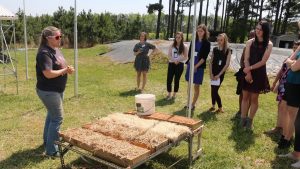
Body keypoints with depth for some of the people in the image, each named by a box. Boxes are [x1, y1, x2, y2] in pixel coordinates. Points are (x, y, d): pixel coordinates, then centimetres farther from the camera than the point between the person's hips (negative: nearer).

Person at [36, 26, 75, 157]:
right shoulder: (44, 53, -22)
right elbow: (48, 74, -30)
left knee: (52, 115, 23)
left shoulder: (56, 50, 8)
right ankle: (51, 150, 6)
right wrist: (65, 70, -19)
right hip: (48, 91, -10)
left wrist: (67, 68, -3)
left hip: (57, 90, 10)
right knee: (57, 118, -5)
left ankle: (47, 140, 41)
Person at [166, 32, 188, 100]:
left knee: (177, 80, 5)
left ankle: (174, 94, 17)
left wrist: (178, 60, -15)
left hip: (180, 64, -2)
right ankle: (169, 94, 11)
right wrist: (174, 60, -14)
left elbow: (185, 57, -2)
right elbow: (169, 55, 1)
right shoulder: (172, 45, 6)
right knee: (169, 79, -2)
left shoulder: (184, 47, 0)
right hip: (171, 64, 2)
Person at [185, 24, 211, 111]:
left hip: (199, 67, -4)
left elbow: (204, 57, -11)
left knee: (196, 86, 2)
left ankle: (193, 104, 11)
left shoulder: (207, 43, -4)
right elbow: (190, 53, 9)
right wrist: (189, 63, -4)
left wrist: (196, 66, -16)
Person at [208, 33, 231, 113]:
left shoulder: (228, 50, -6)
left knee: (215, 90, -8)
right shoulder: (215, 49, 6)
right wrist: (211, 73, -5)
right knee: (213, 89, 7)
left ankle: (220, 108, 5)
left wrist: (219, 75, -12)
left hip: (220, 73, -4)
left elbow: (227, 64, -10)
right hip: (213, 72, 4)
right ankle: (213, 106, 22)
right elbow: (211, 62, 6)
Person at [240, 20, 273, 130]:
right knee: (245, 96, 6)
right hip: (248, 72, 2)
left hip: (259, 74, -2)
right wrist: (248, 73, -14)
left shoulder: (269, 45, -4)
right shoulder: (250, 42, 2)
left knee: (254, 98, 4)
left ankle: (250, 120, 15)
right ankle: (243, 119, 14)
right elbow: (246, 59, -4)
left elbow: (263, 61, -9)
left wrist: (250, 68, -13)